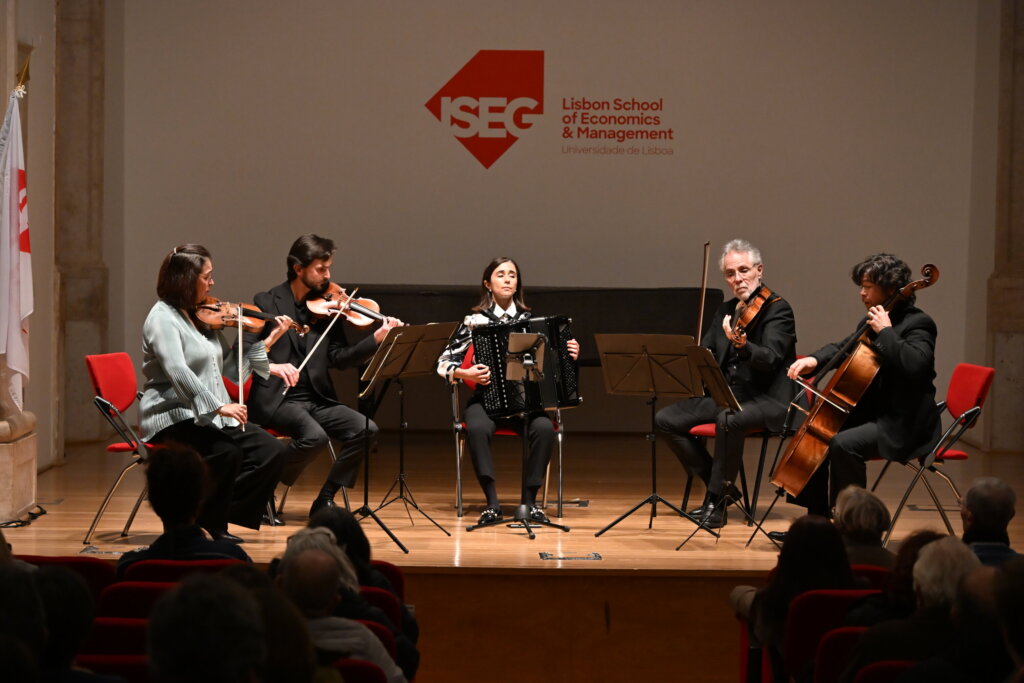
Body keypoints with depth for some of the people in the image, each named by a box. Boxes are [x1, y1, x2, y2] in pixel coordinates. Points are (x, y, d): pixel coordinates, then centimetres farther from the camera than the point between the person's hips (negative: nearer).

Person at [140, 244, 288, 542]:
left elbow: (231, 368, 13)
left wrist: (265, 341, 4)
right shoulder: (163, 317, -11)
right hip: (173, 417, -8)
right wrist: (217, 406, -35)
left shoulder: (204, 317, 13)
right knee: (226, 453, -33)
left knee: (272, 452, -9)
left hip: (210, 418, 8)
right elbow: (177, 373, -26)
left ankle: (215, 518, 0)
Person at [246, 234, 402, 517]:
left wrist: (376, 340, -11)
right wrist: (271, 366, -28)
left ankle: (325, 499, -2)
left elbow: (339, 358, 3)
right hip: (277, 399, -5)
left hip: (316, 399, 5)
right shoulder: (266, 303, -2)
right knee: (315, 435, -32)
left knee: (366, 429, -16)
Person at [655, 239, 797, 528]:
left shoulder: (778, 309, -8)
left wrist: (742, 345, -46)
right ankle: (717, 485, 4)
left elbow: (770, 358, -24)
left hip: (766, 399, -8)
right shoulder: (726, 311, 14)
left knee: (728, 420, -38)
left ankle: (717, 502, -21)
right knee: (666, 419, -6)